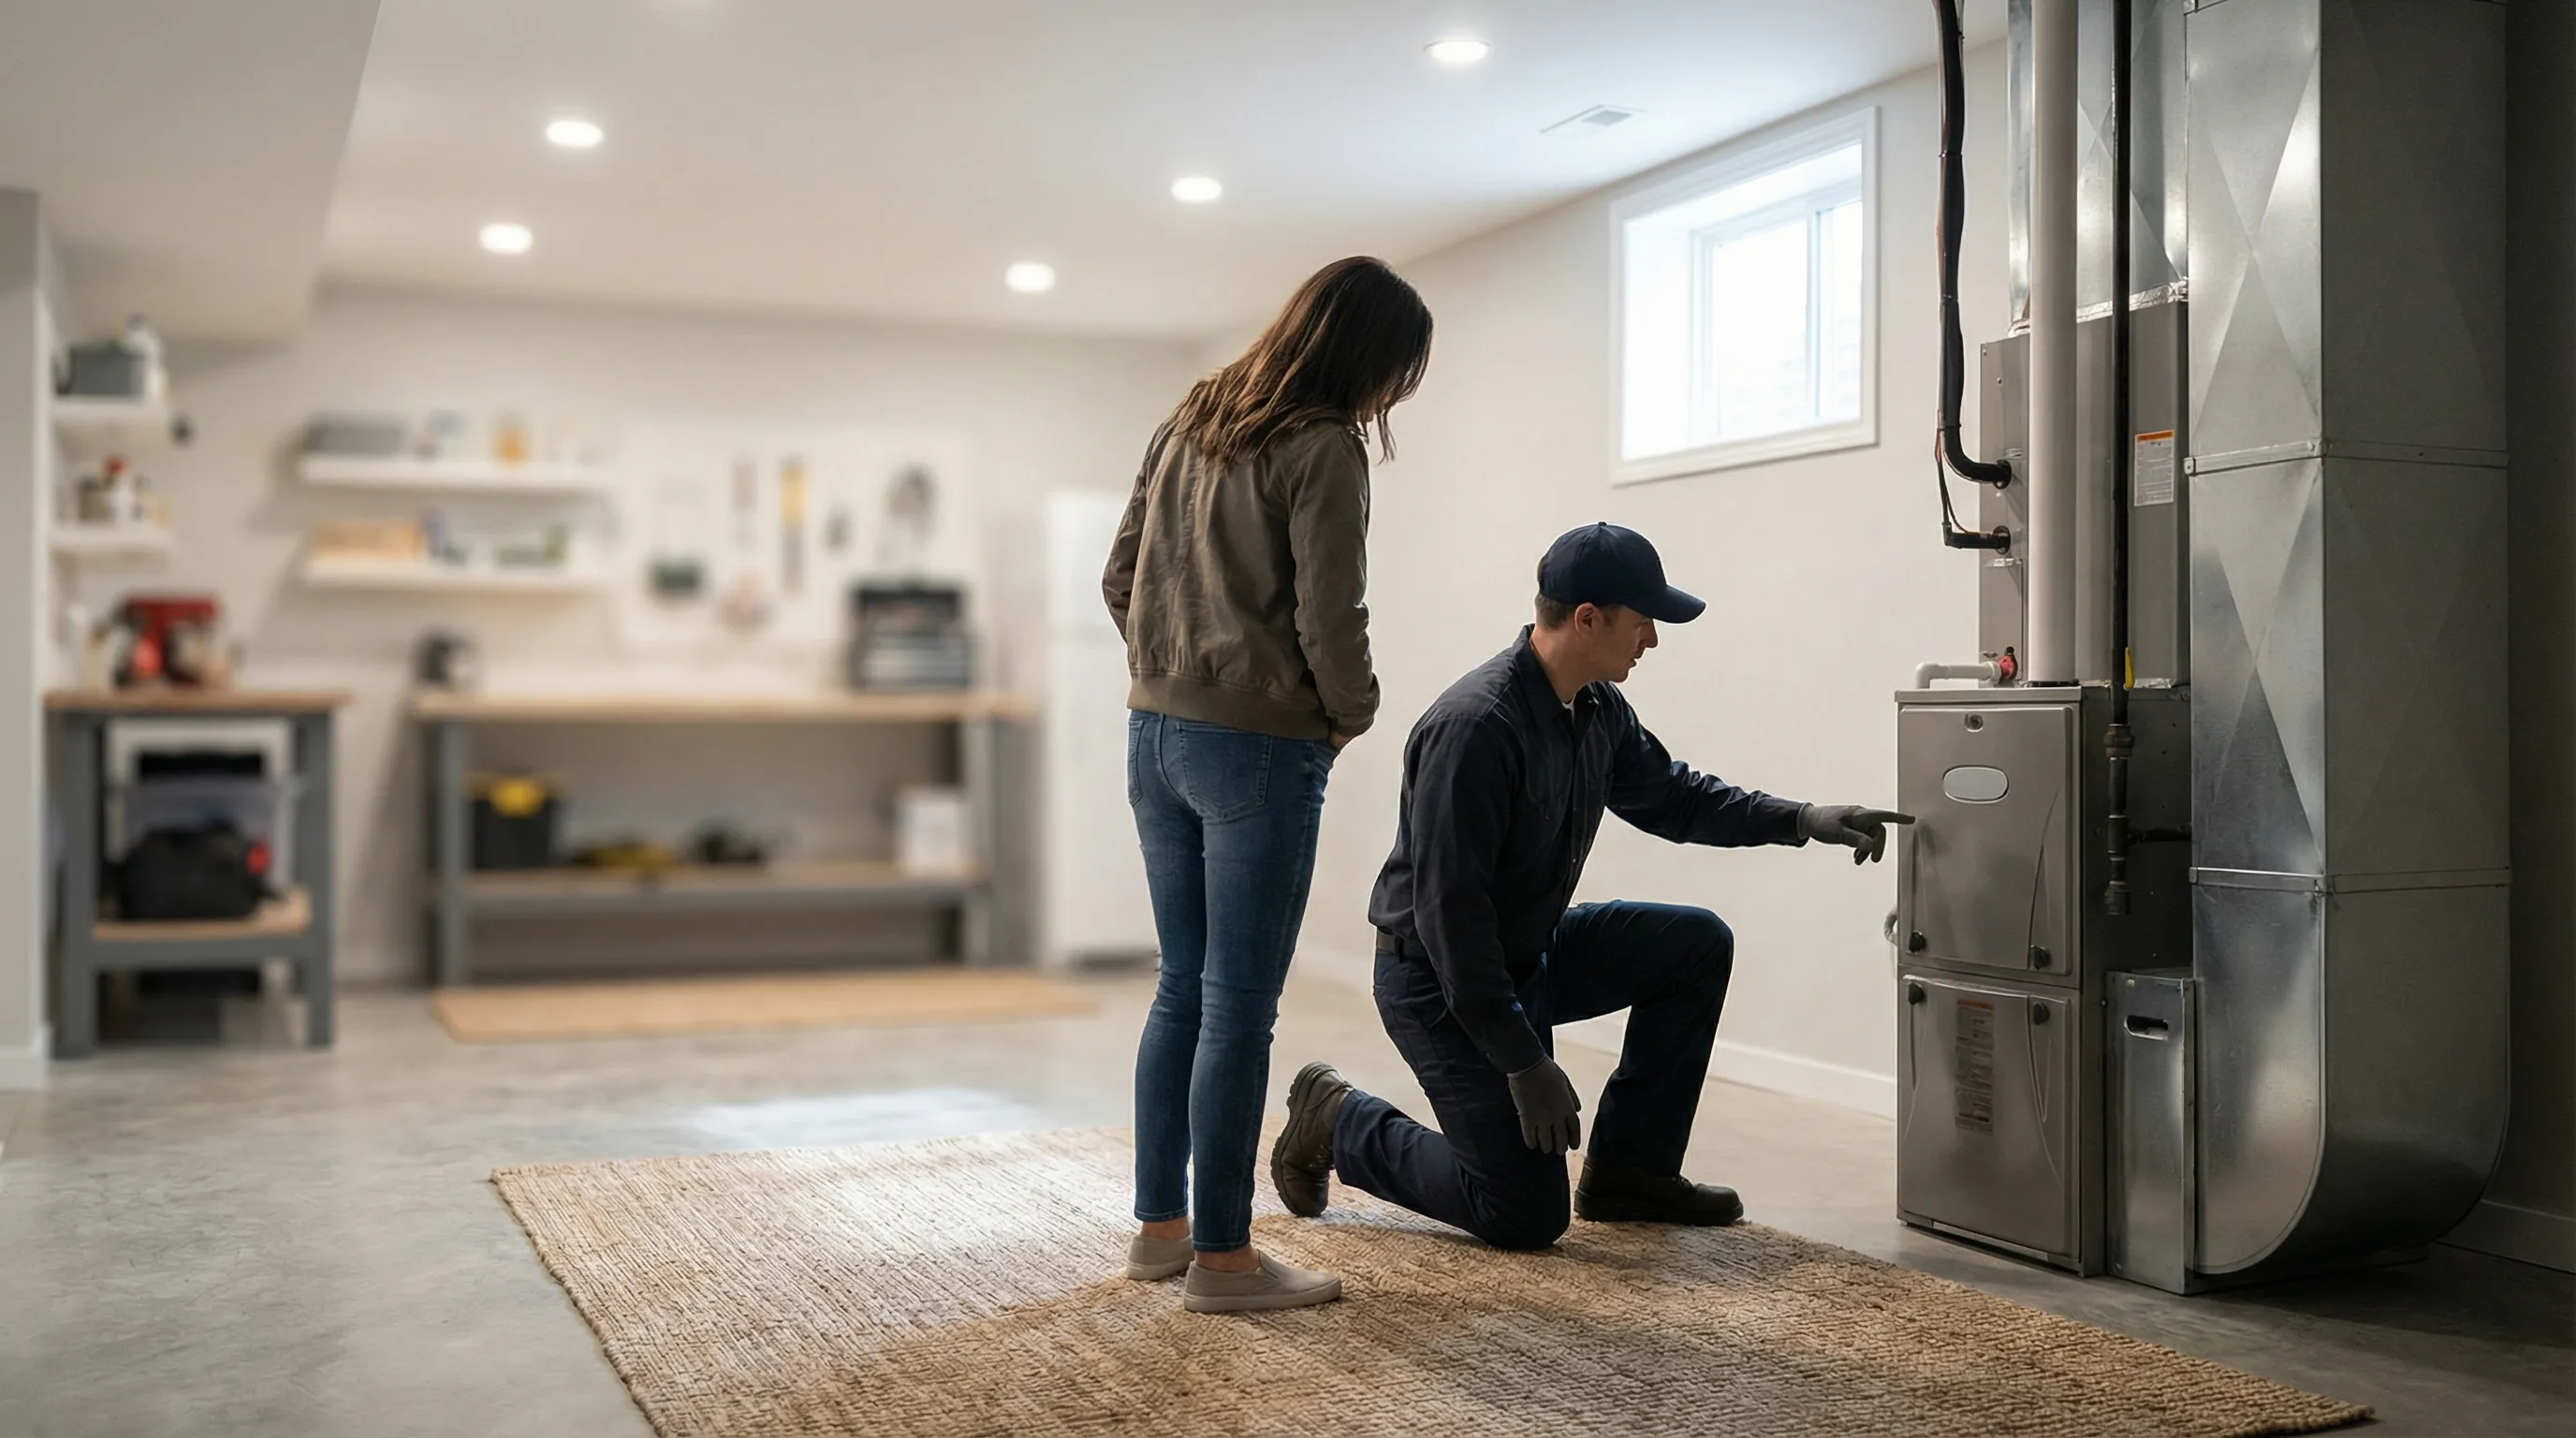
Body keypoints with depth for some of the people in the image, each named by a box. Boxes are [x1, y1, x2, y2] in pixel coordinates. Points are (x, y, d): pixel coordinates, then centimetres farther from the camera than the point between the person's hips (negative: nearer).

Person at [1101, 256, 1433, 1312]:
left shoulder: (1188, 422, 12)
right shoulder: (1323, 450, -12)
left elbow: (1119, 579, 14)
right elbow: (1328, 620, -15)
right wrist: (1351, 713, 2)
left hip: (1156, 737, 8)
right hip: (1260, 750, -8)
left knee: (1183, 988, 16)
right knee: (1239, 1007, -1)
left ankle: (1159, 1225, 24)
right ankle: (1221, 1256, 7)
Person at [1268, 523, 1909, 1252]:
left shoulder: (1598, 707, -1)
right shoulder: (1476, 726, -29)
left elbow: (1668, 794, 17)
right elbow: (1448, 911, -28)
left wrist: (1802, 821, 4)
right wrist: (1523, 1062, -25)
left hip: (1531, 954, 9)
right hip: (1439, 981, -9)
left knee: (1698, 943, 0)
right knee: (1527, 1215, -9)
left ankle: (1630, 1166, 10)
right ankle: (1341, 1123, 11)